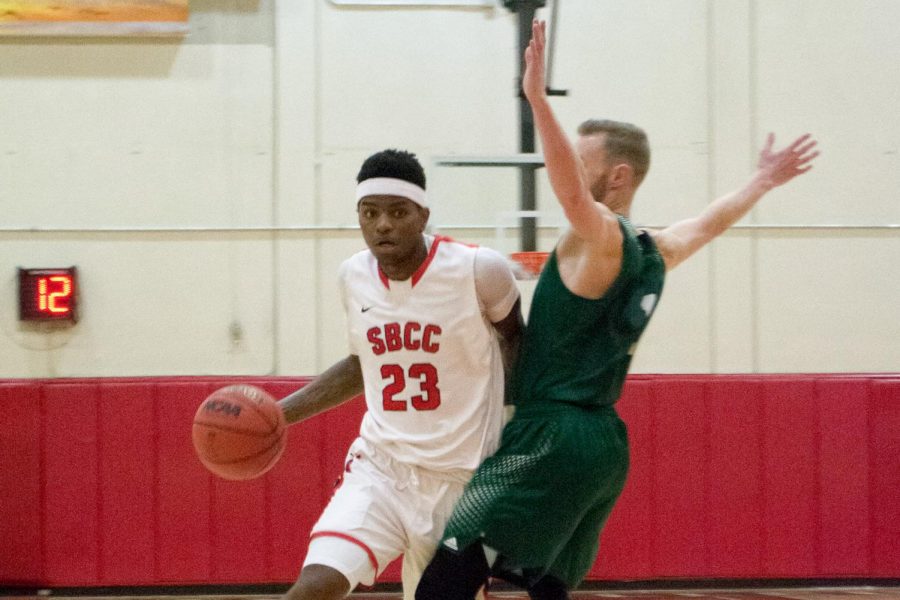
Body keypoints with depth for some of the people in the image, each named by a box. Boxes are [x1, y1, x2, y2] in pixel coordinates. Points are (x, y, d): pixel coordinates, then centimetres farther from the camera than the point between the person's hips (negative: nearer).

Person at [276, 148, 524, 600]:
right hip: (380, 464, 2)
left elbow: (515, 338, 8)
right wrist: (280, 412, 13)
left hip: (462, 477, -2)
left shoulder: (479, 270, -13)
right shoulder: (354, 275, 1)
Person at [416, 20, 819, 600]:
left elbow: (572, 194, -31)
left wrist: (537, 96, -38)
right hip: (607, 444, 10)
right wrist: (765, 180, 52)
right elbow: (710, 221, 36)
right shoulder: (657, 254, 16)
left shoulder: (602, 237, -9)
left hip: (555, 435, -10)